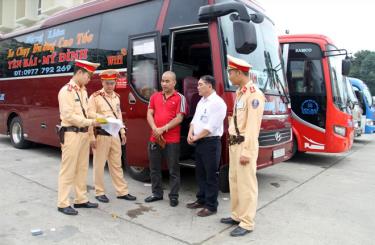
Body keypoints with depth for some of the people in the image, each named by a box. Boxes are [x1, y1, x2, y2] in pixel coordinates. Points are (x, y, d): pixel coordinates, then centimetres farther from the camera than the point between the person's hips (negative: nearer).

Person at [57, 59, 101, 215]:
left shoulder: (83, 90, 13)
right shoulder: (66, 91, -12)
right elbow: (68, 116, -18)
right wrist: (90, 122, -17)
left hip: (84, 133, 8)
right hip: (71, 134, -8)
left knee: (82, 169, 14)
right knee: (68, 169, 0)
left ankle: (81, 200, 26)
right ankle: (63, 204, 11)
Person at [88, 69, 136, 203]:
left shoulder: (116, 97, 13)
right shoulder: (95, 97, -7)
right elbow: (90, 116, -13)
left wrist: (122, 132, 15)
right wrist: (92, 137, -19)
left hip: (115, 135, 6)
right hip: (101, 135, -6)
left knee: (116, 164, 12)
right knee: (99, 165, 4)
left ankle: (122, 191, 20)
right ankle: (99, 192, 18)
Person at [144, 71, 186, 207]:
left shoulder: (179, 98, -3)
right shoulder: (155, 96, 12)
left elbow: (179, 118, -10)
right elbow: (149, 114, 6)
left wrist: (163, 129, -15)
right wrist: (155, 129, -11)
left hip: (172, 140, -5)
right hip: (154, 138, 5)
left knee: (173, 169, 4)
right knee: (154, 168, 14)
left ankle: (173, 196, 16)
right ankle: (157, 193, 29)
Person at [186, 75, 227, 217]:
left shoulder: (217, 102, -13)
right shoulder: (201, 101, 16)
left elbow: (211, 127, -18)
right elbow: (195, 119, 16)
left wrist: (196, 137, -10)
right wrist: (190, 133, -2)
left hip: (211, 142, -9)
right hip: (199, 142, 9)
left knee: (211, 175, -1)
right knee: (200, 173, 16)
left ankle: (211, 206, 9)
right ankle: (201, 200, 29)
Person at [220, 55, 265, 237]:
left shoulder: (254, 94, -14)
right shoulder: (239, 92, 15)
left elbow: (253, 125, -20)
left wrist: (247, 151, -21)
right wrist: (232, 143, 15)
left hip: (245, 145, -9)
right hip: (234, 143, 10)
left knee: (246, 184, 0)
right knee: (234, 181, 17)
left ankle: (247, 223, 11)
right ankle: (237, 215, 31)